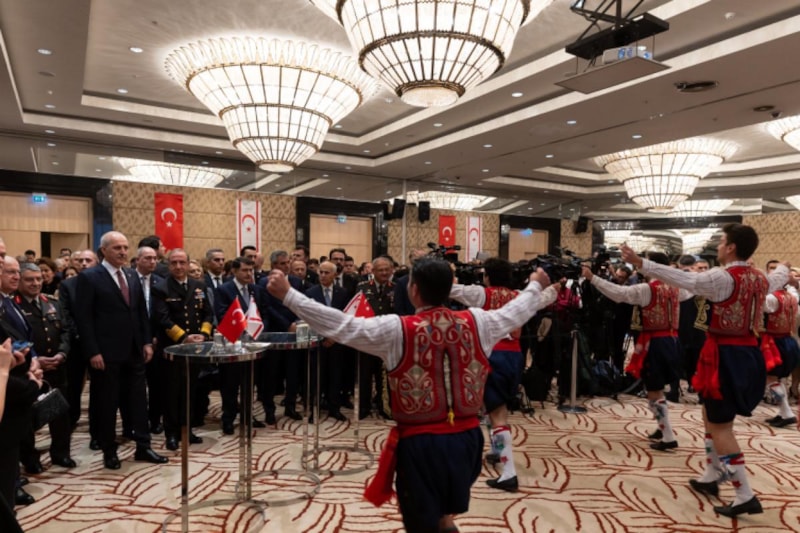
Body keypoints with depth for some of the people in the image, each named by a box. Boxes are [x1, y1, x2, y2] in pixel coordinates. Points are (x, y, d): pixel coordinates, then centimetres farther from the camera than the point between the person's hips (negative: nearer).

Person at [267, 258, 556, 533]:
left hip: (421, 441, -4)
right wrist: (535, 286, 33)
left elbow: (341, 326, -17)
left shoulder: (397, 330, -16)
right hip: (466, 437, 4)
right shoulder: (476, 322, -4)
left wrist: (288, 294, -12)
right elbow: (515, 311, 13)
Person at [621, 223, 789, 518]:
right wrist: (783, 268, 56)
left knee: (720, 425, -1)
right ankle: (711, 477, 32)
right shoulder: (760, 279, 9)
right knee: (711, 415, 21)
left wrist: (640, 263, -28)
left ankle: (745, 496, 2)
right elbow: (778, 278, 32)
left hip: (726, 356, -9)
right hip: (748, 353, 9)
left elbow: (682, 278, -26)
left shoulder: (723, 277, -17)